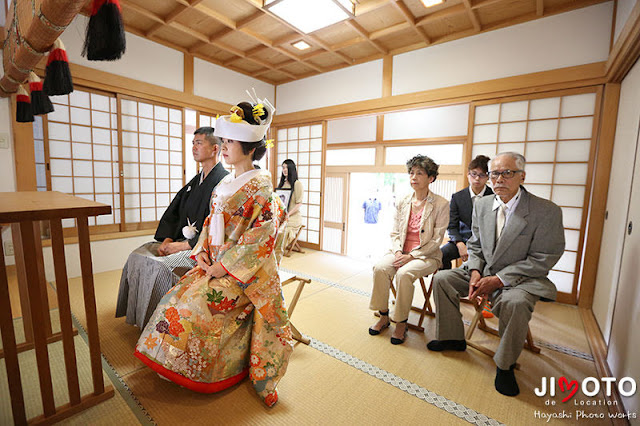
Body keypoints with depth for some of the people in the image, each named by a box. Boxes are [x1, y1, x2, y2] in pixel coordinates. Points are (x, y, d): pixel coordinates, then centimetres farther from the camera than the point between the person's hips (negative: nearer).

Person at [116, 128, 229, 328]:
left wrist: (183, 246, -18)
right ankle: (138, 314, 16)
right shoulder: (196, 180, 14)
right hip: (184, 239, 9)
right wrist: (167, 240, 1)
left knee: (162, 266, -24)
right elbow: (174, 212, 16)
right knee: (138, 256, 2)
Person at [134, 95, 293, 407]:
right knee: (177, 297, -4)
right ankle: (177, 367, 18)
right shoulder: (224, 184, 11)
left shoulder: (260, 187, -15)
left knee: (195, 305, -14)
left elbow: (260, 238, -20)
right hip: (215, 262, 8)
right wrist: (202, 251, 1)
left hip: (244, 272, -7)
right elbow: (210, 221, 17)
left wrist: (224, 266, -18)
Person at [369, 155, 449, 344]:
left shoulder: (441, 204, -6)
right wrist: (397, 252, -10)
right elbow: (395, 233, 9)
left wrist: (412, 256, -16)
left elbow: (436, 240, -9)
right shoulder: (403, 203, 7)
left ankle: (401, 323, -10)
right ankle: (384, 316, -5)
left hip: (427, 256, -4)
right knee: (380, 268, -24)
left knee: (404, 273, -32)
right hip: (401, 252, 4)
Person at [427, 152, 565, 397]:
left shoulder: (547, 211, -14)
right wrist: (475, 272, -9)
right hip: (483, 272, 6)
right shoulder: (482, 205, 2)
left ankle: (505, 365, -7)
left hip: (520, 278, -5)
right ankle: (453, 338, 11)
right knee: (442, 279, -7)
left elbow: (543, 260, -15)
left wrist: (498, 280, -21)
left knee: (515, 303, -35)